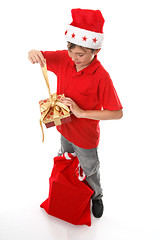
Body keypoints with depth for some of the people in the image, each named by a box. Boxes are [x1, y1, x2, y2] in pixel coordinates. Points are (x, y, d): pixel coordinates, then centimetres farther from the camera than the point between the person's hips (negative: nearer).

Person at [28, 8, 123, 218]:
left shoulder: (101, 77, -31)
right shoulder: (64, 59, -15)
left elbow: (117, 113, -28)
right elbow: (40, 57, -5)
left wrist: (82, 112, -31)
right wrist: (34, 53, -31)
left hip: (86, 137, -5)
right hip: (65, 129, 6)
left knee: (89, 170, 21)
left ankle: (96, 197, 52)